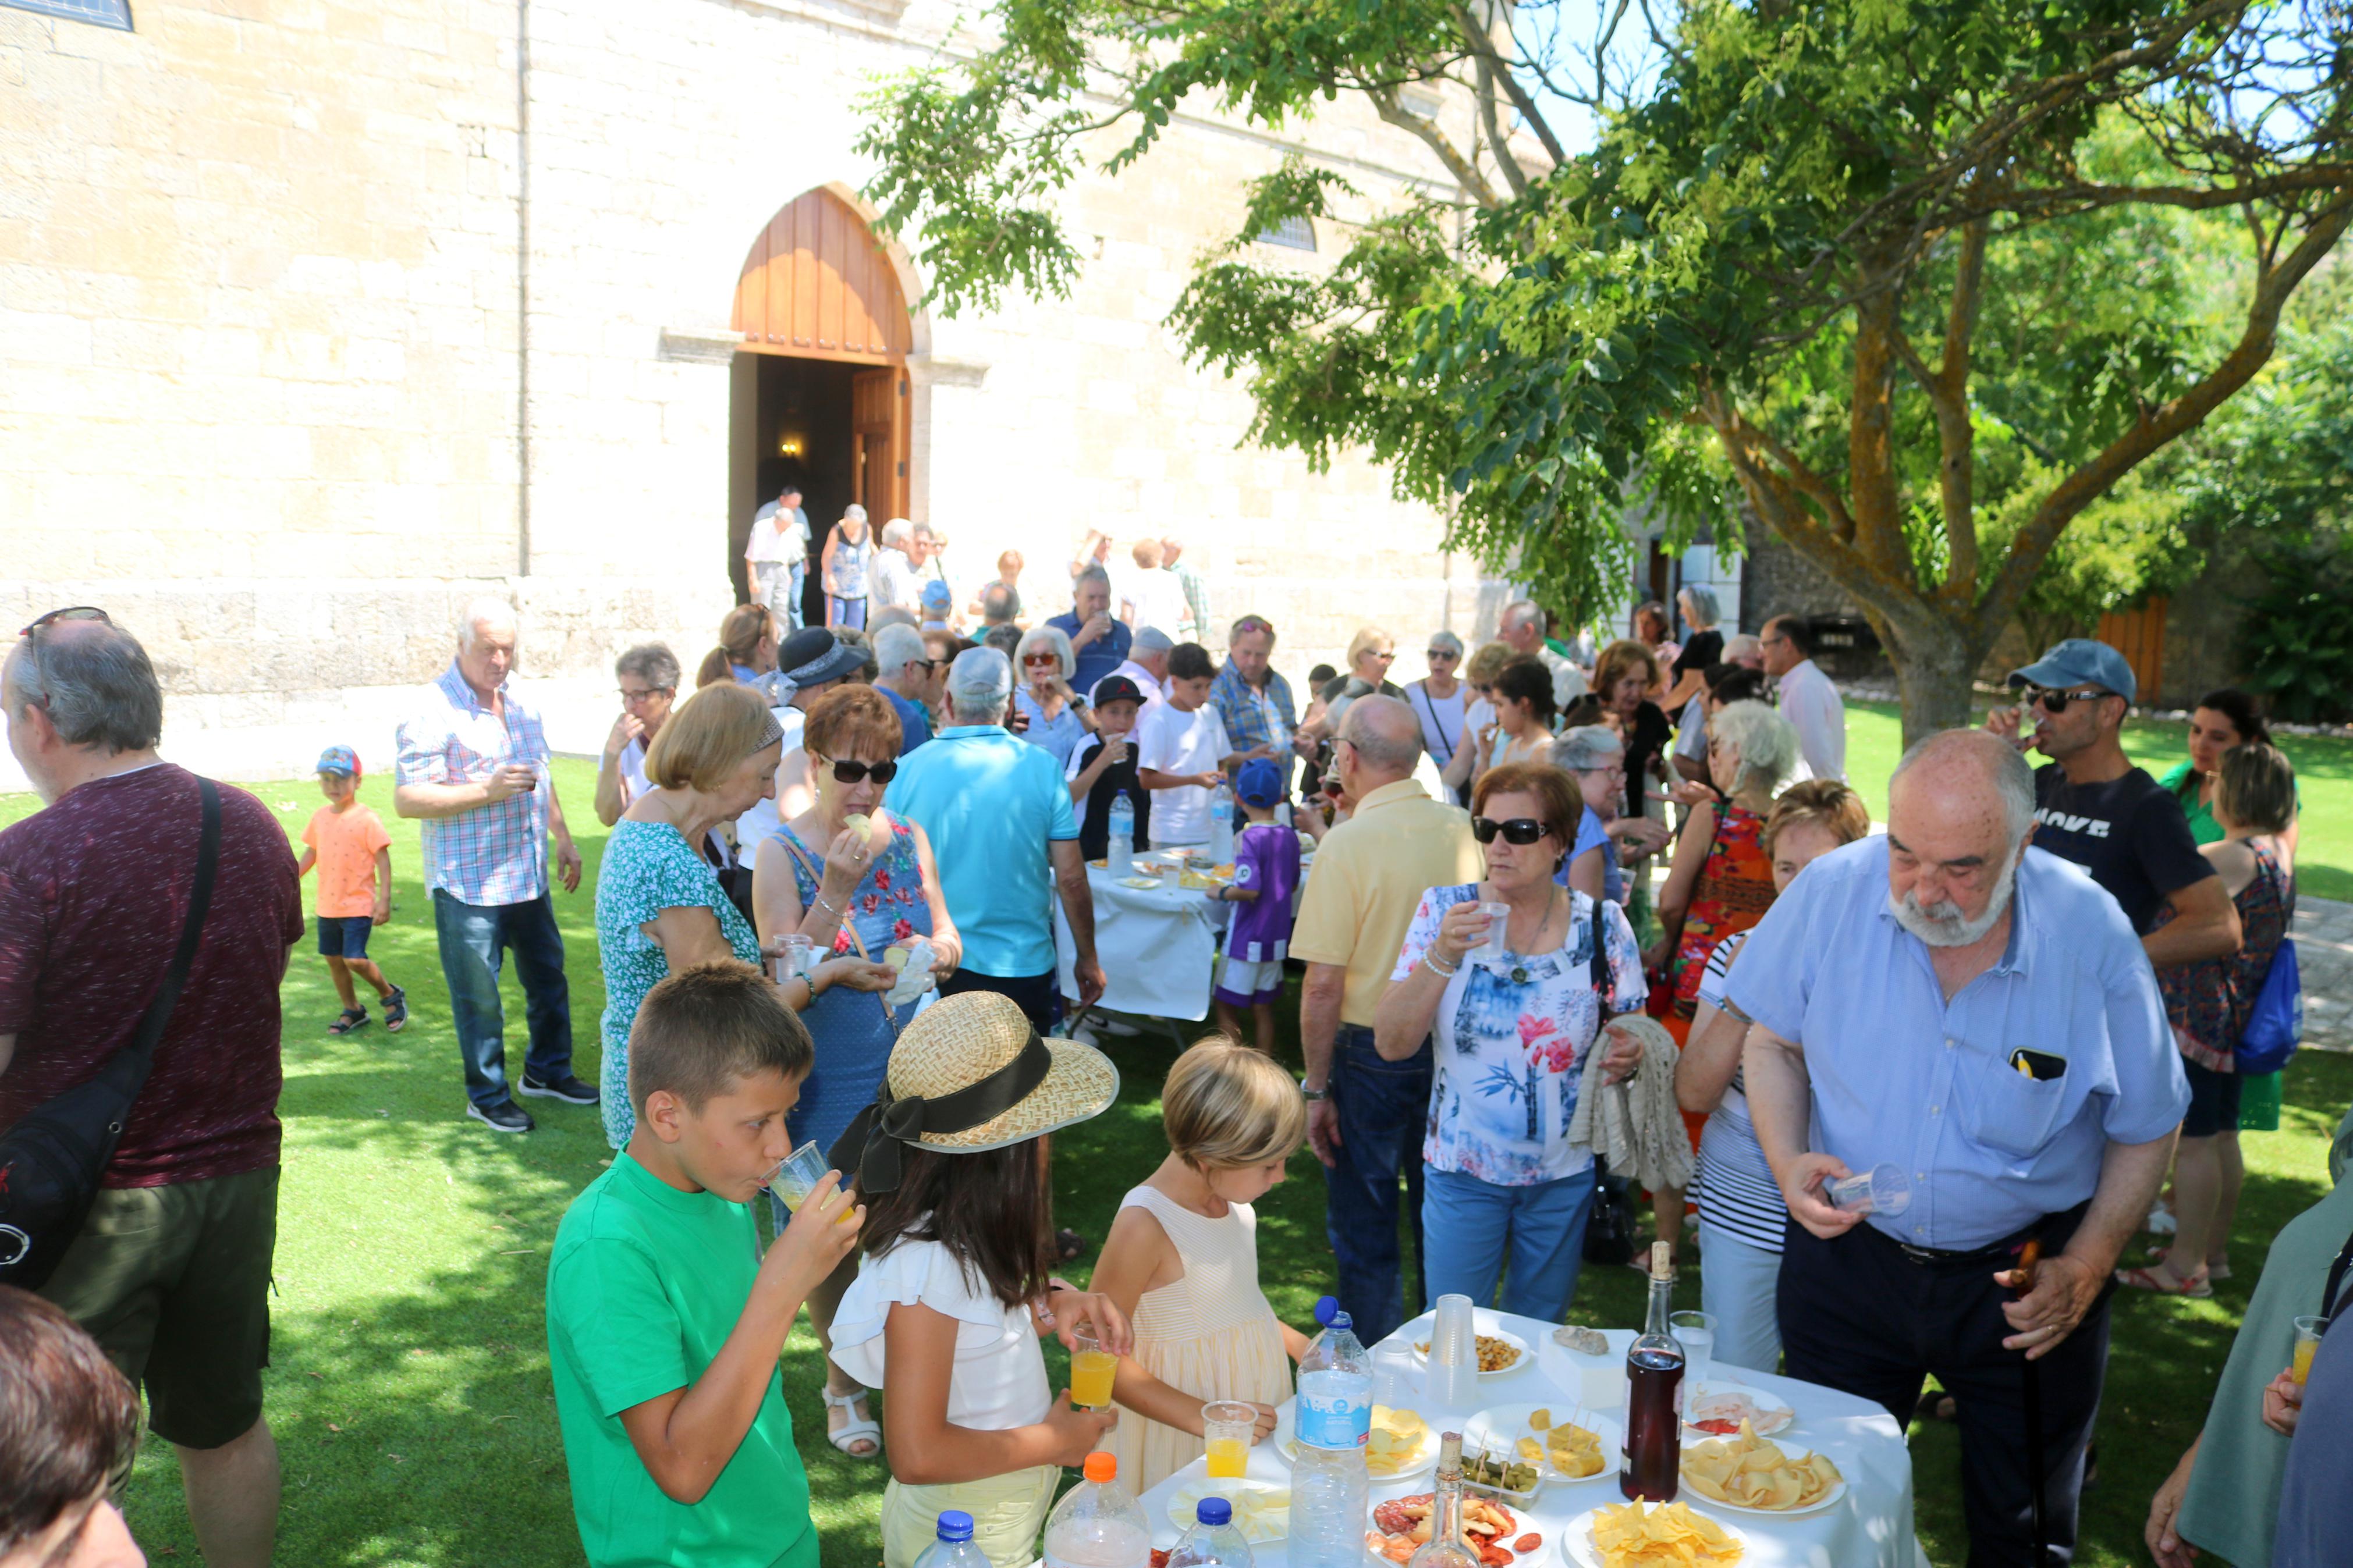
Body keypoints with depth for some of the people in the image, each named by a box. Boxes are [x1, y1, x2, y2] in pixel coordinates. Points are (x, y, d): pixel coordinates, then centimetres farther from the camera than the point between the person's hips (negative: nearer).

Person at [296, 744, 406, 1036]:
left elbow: (383, 860, -12)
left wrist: (384, 900, -16)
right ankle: (352, 1011, 29)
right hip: (327, 905, 7)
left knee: (355, 959, -12)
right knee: (333, 959, 12)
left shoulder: (367, 820, -13)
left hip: (358, 905, -7)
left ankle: (391, 995, 13)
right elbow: (310, 854, 18)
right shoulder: (319, 818, 5)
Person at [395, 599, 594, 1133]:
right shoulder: (433, 712, -14)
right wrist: (486, 791, -26)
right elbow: (407, 799, -18)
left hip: (529, 874, 7)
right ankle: (487, 1094, 19)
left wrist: (562, 837, 20)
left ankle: (548, 1071, 33)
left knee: (549, 978, 16)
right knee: (479, 996, 3)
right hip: (467, 883, -7)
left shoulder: (520, 703, 10)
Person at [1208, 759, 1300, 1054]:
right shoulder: (1290, 837, 3)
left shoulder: (1248, 838, -18)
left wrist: (1220, 893, -10)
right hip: (1276, 938, 7)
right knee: (1263, 1008, 15)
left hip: (1245, 940, -6)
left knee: (1227, 1007, 6)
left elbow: (1250, 889, -25)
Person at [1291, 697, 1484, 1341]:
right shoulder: (1462, 828, -2)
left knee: (1364, 1238, 10)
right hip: (1453, 1049, 6)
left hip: (1371, 1053, -5)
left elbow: (1324, 984, -19)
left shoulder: (1349, 841, -18)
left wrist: (1317, 1089, -10)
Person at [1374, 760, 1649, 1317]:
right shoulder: (1443, 910, -7)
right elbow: (1391, 1044, -12)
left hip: (1564, 1173, 1)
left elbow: (1634, 1038, 5)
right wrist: (1442, 956, -25)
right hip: (1460, 1170, -1)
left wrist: (1628, 1055, -19)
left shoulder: (1602, 926, -6)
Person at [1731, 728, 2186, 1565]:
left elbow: (2145, 1128, -3)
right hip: (1849, 1251, 1)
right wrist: (1788, 1162, -16)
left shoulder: (2094, 935, -18)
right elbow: (1772, 1039, 0)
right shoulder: (1832, 891, -17)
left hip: (2022, 1275, 0)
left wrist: (2087, 1267, -11)